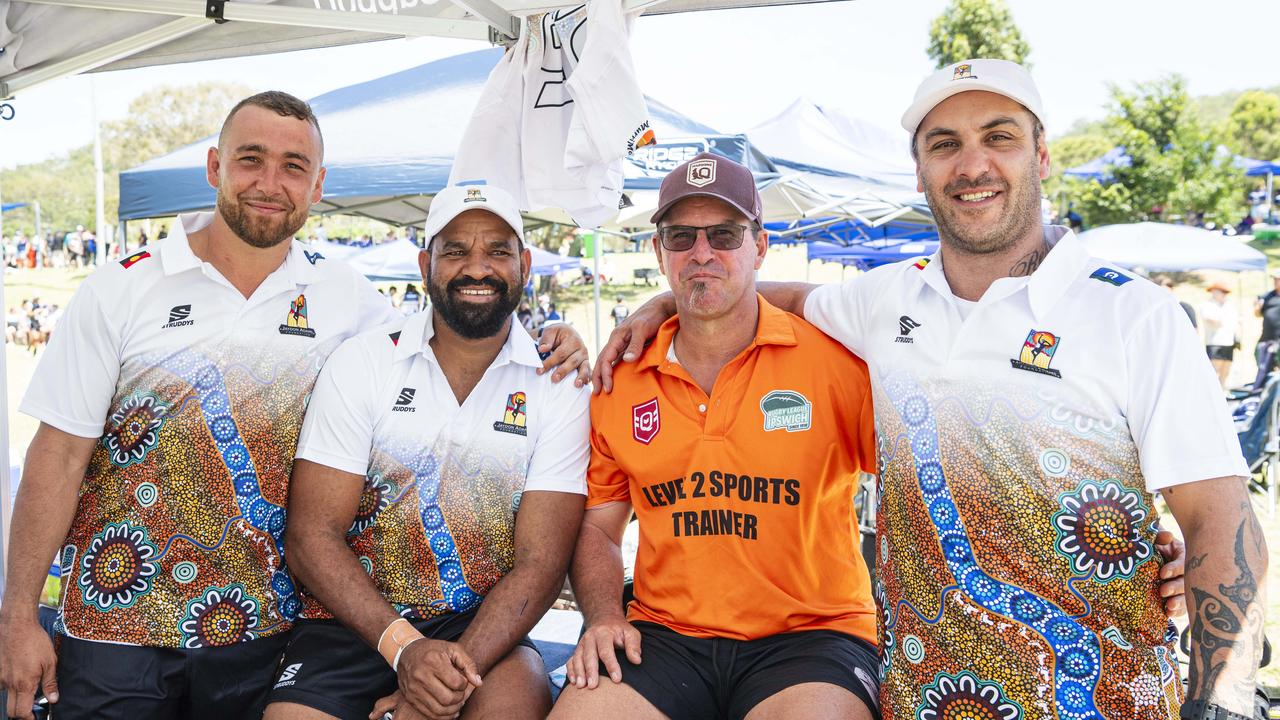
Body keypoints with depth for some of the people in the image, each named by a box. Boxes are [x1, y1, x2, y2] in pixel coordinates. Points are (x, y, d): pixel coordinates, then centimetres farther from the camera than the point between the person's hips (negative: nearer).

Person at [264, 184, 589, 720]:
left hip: (482, 627, 0)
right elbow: (312, 535, -6)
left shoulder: (559, 387, -1)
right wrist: (403, 646, -19)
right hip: (355, 623, 0)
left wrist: (460, 664, -22)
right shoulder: (361, 363, -1)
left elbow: (540, 562, -6)